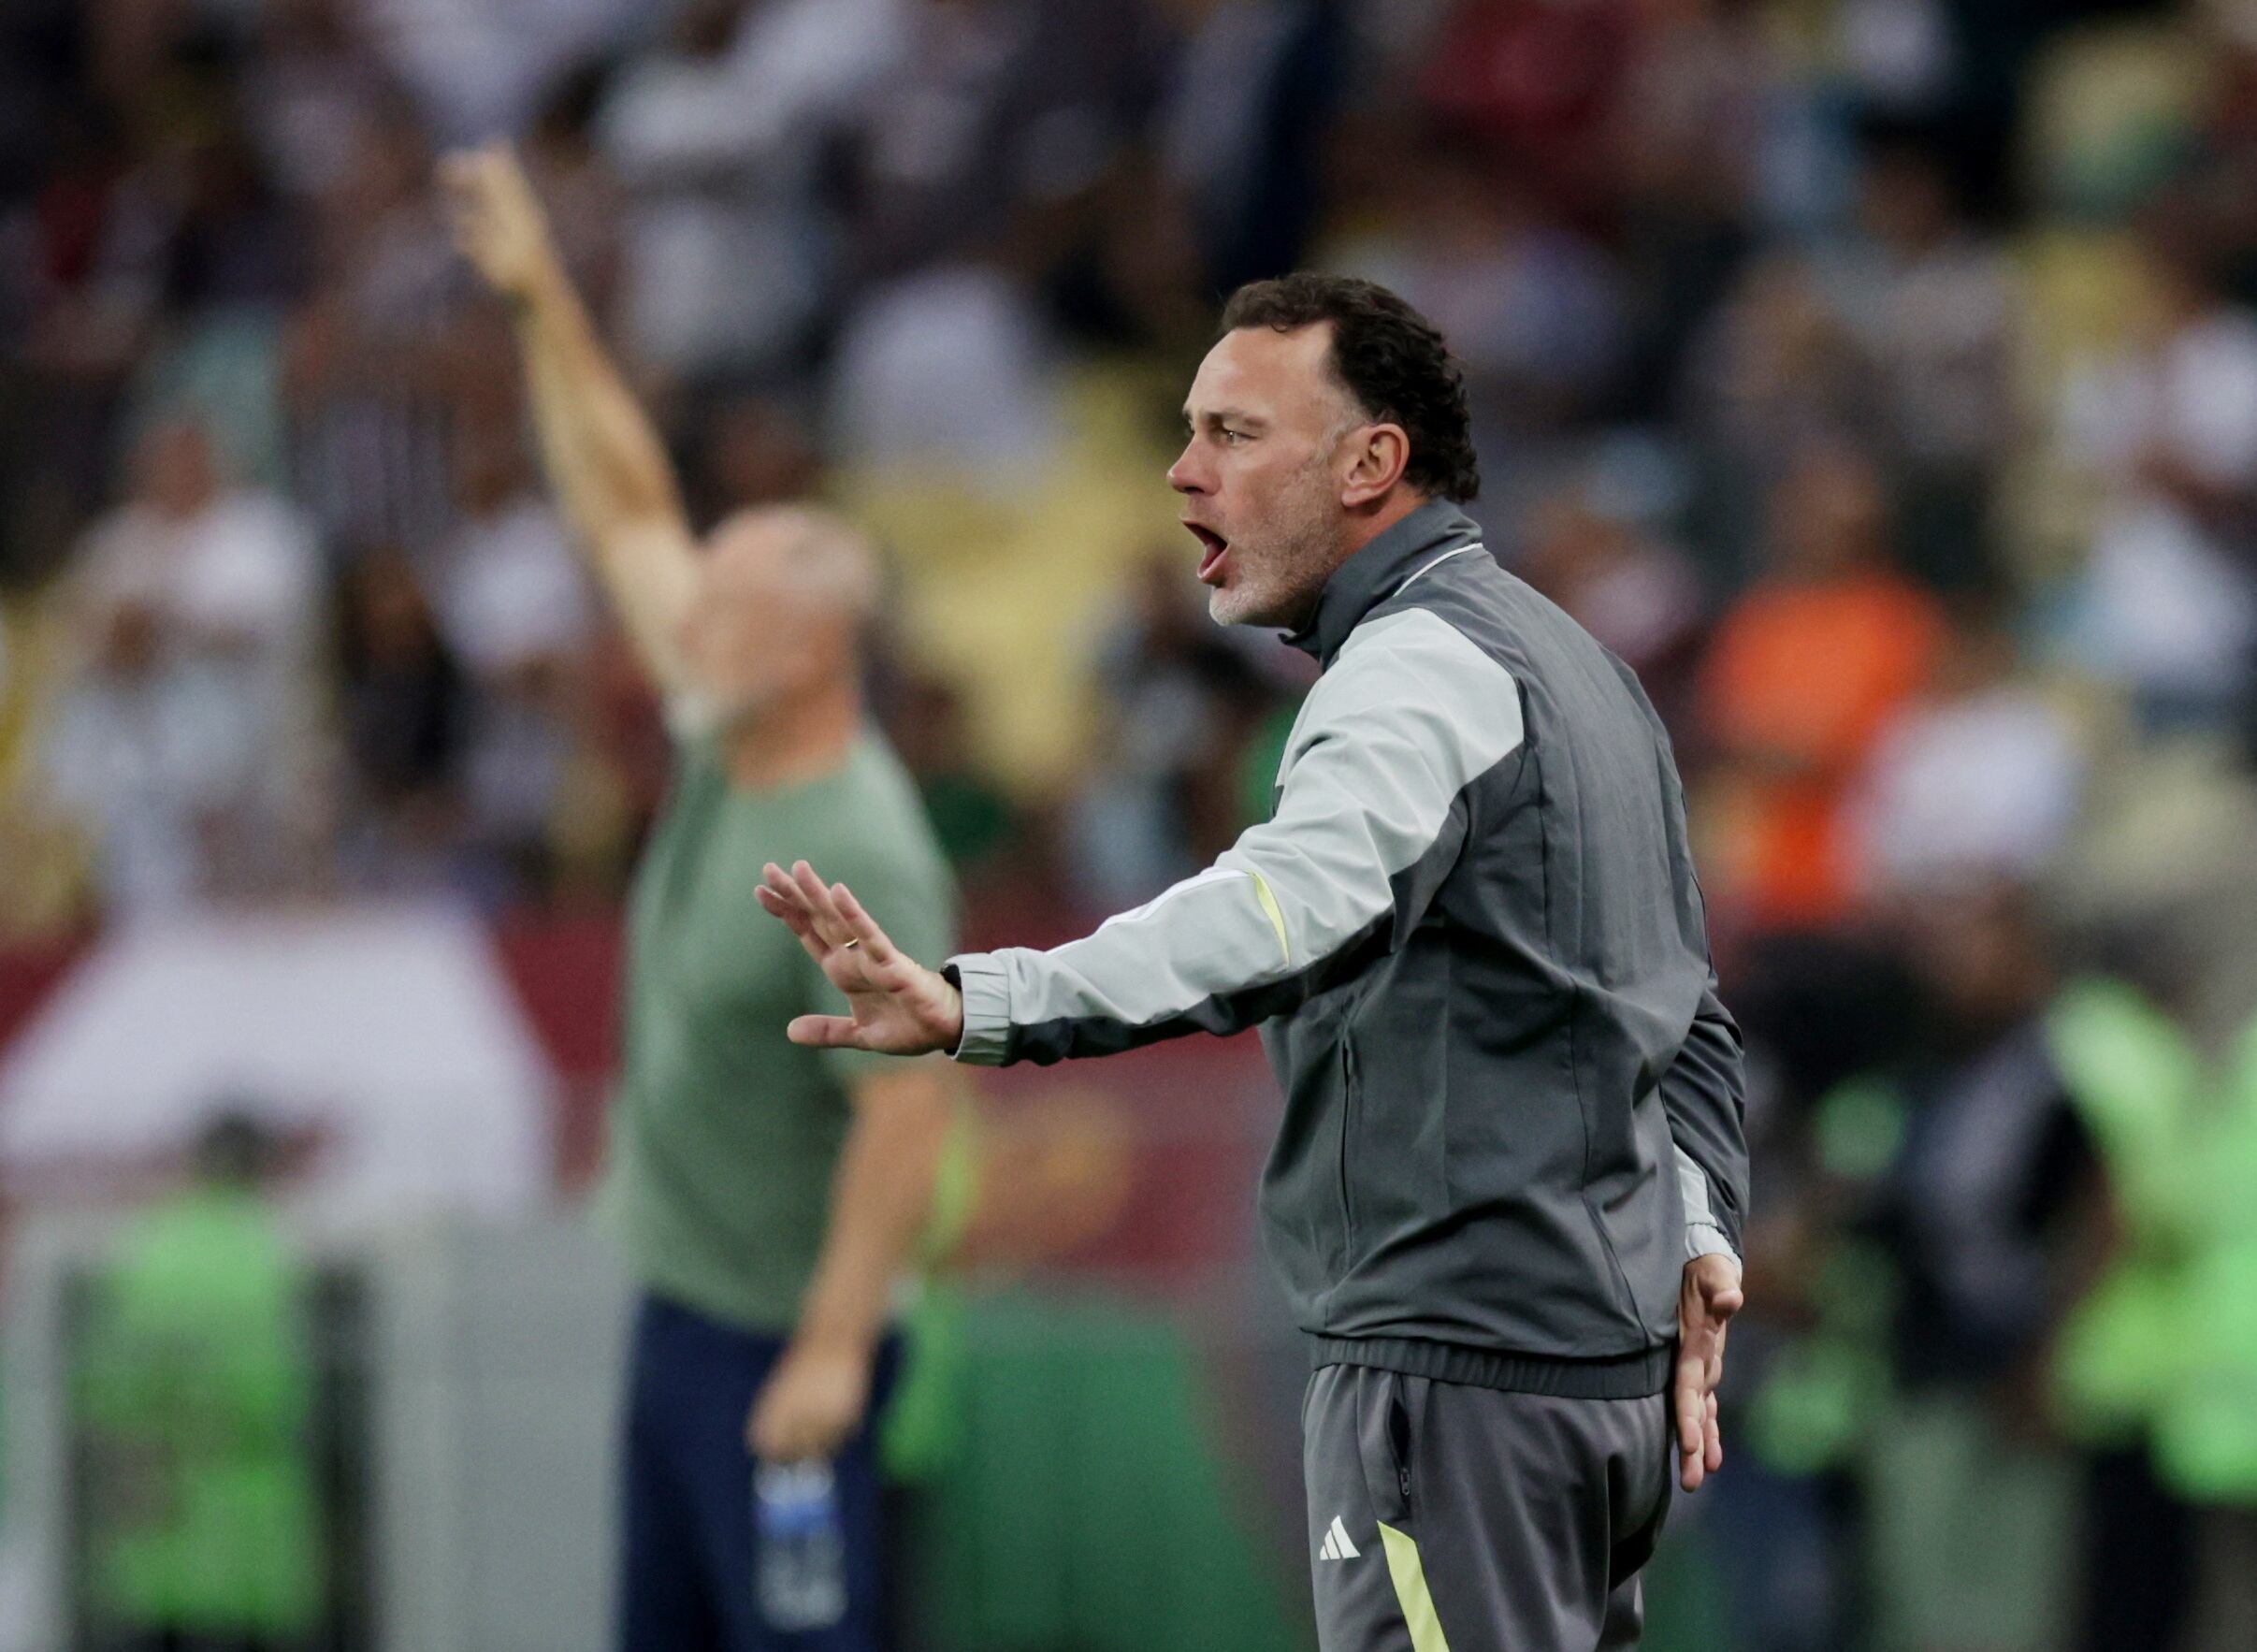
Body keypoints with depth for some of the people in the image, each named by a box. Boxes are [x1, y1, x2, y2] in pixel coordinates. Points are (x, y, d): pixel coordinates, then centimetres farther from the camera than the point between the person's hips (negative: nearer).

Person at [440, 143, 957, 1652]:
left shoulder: (862, 858, -21)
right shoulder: (724, 761, 5)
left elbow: (908, 1111, -25)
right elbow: (628, 512, 12)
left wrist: (832, 1350, -25)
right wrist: (541, 298, 10)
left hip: (780, 1344, -10)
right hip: (679, 1305, 10)